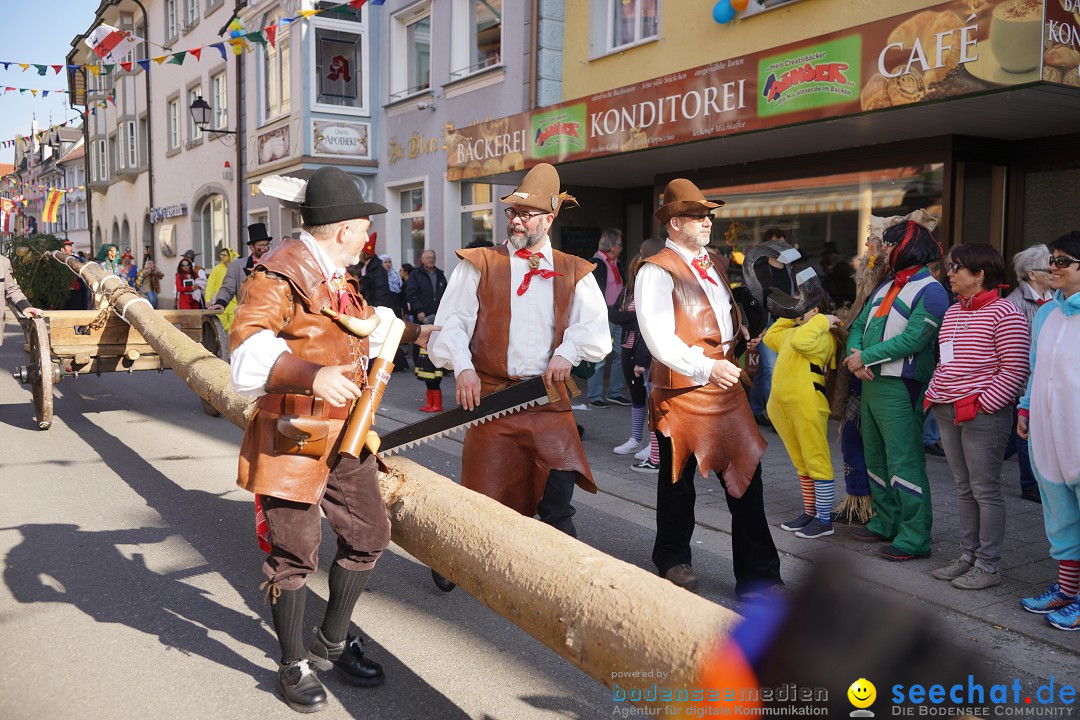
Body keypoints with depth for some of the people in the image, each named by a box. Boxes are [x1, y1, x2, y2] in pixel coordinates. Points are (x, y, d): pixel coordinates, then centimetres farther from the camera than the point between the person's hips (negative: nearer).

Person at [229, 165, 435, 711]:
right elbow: (248, 347, -27)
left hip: (346, 435, 9)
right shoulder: (279, 275, -15)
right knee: (295, 553, 1)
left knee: (368, 534, 13)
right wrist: (312, 374, -41)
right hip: (293, 437, -9)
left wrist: (414, 333, 46)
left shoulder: (341, 277, 16)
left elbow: (367, 322, 36)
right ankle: (294, 664, 22)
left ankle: (332, 641, 33)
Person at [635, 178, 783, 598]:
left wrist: (731, 361, 14)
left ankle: (759, 578, 13)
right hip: (682, 390, -6)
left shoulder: (715, 264, 14)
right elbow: (659, 339, -20)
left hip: (725, 385, 7)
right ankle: (673, 560, 33)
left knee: (745, 475, 4)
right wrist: (707, 368, -24)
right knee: (678, 482, 10)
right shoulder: (657, 272, -11)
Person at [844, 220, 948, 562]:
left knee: (904, 461, -8)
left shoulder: (930, 290, -9)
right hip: (871, 382, 9)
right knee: (876, 457, 16)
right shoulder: (886, 286, 18)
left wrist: (865, 357, -16)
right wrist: (855, 356, -6)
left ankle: (914, 537, -2)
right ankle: (886, 523, 28)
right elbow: (859, 325, 15)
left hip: (901, 388, -9)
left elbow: (913, 338, -20)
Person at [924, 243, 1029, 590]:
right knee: (964, 488, 14)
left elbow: (1014, 370, -14)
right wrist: (934, 395, 10)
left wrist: (981, 404, -16)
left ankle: (988, 566, 7)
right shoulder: (952, 313, 15)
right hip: (947, 413, 8)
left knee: (985, 490, -2)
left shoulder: (1004, 313, -10)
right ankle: (967, 557, 23)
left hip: (984, 414, -8)